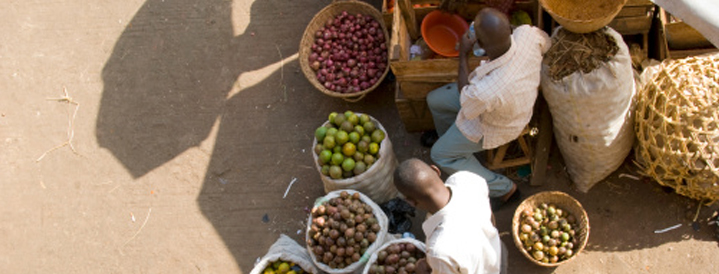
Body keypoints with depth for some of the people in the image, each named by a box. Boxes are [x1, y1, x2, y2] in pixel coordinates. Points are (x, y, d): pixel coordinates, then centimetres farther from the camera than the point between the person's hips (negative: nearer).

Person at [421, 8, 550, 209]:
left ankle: (502, 188, 23)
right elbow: (545, 42, -6)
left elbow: (466, 106, -18)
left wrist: (463, 55, -13)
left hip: (495, 127, -6)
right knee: (434, 100, 19)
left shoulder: (483, 92, -47)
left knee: (440, 155, 14)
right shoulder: (528, 34, -35)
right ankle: (447, 136, 53)